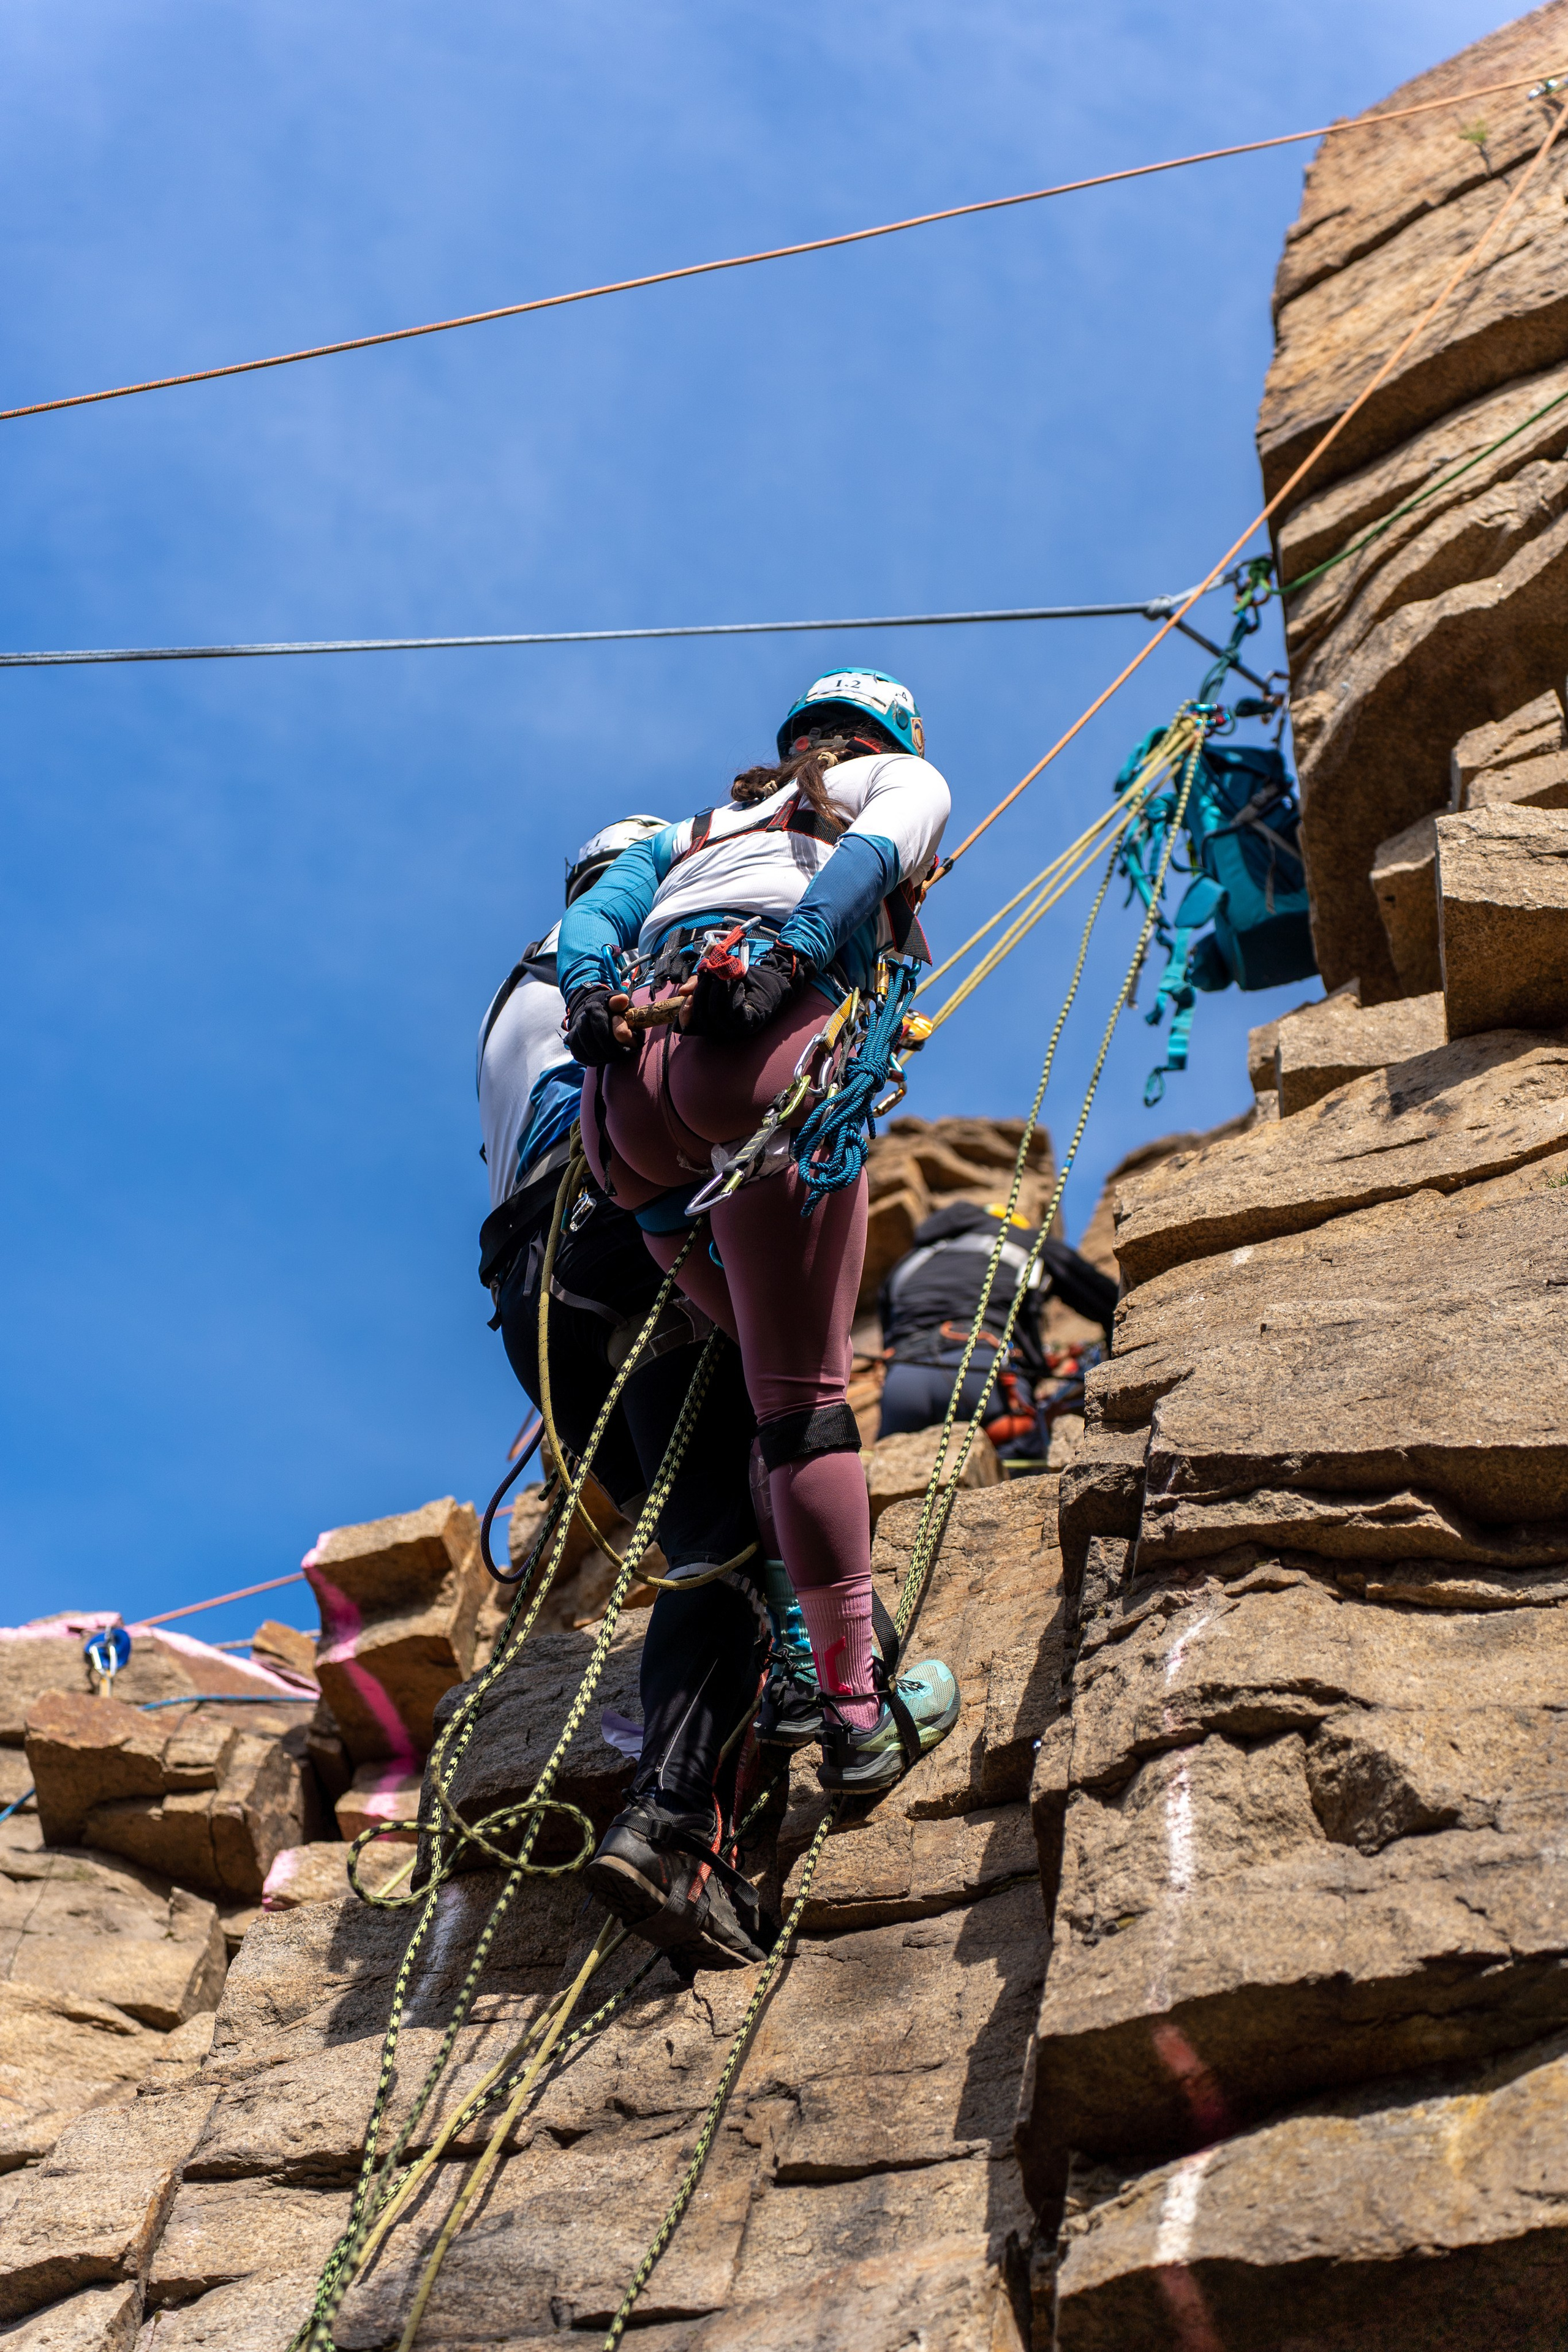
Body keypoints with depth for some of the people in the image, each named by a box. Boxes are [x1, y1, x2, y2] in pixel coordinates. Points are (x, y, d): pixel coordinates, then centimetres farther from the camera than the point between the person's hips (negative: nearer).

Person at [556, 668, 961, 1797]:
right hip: (757, 1055, -5)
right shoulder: (905, 778, 27)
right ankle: (861, 1712, -3)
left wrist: (594, 992, 5)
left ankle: (826, 1636, 20)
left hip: (626, 1083, 5)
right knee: (804, 1398, -5)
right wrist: (799, 949, -12)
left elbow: (594, 912, 23)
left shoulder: (699, 827, 41)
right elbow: (877, 850, 3)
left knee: (779, 1369, 20)